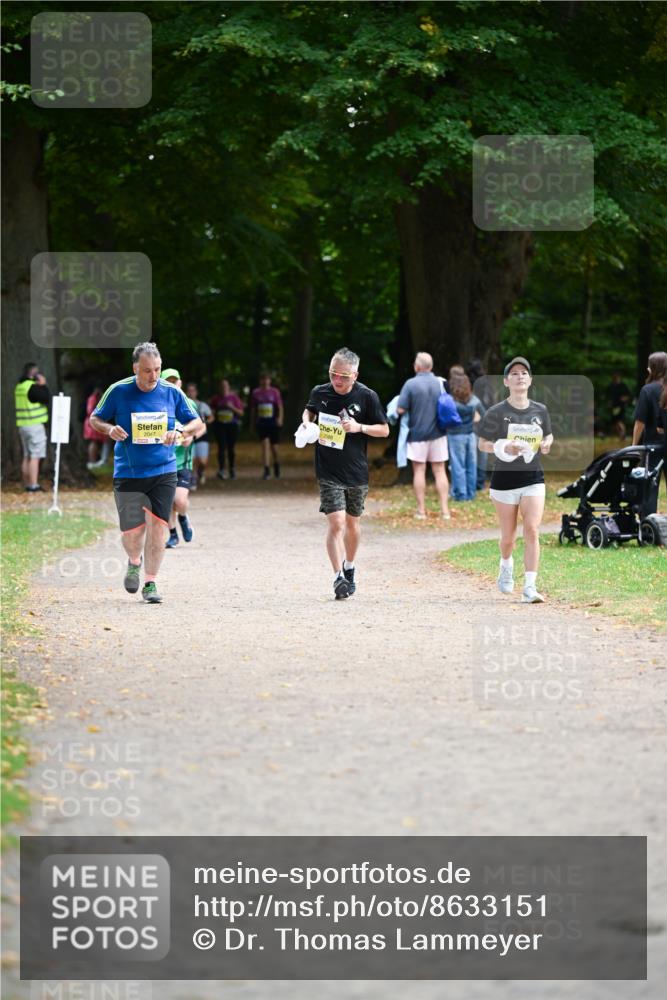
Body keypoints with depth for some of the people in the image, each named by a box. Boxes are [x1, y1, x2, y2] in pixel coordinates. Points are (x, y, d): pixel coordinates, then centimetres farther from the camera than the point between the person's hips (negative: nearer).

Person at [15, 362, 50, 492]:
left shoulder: (20, 386, 13)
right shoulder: (33, 387, -15)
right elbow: (46, 398, -16)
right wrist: (43, 385, -6)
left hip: (23, 425, 9)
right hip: (35, 425, -9)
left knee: (27, 457, 13)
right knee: (35, 457, -8)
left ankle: (27, 485, 16)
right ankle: (33, 485, -12)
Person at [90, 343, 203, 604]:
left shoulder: (172, 393, 0)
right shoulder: (118, 391, -4)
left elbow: (197, 422, 9)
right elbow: (95, 419, 8)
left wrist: (180, 432, -12)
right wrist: (109, 429, -14)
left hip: (163, 472, 1)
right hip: (128, 473, -1)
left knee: (157, 526, -6)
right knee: (131, 533, -2)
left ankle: (150, 582, 7)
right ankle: (135, 562, 32)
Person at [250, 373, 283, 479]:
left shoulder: (275, 392, 2)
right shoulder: (256, 393, 7)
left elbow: (280, 407, 1)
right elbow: (253, 409, 14)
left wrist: (280, 418, -15)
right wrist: (253, 423, 14)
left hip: (273, 422, 0)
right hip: (261, 422, 0)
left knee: (274, 446, 7)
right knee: (265, 444, -12)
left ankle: (276, 465, 36)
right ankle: (267, 470, -14)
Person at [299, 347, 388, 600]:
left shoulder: (367, 396, -8)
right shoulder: (319, 392, -3)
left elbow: (384, 430, -1)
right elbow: (309, 411, 20)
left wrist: (359, 427, -17)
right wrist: (306, 423, -2)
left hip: (357, 472, 1)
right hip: (329, 472, -1)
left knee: (352, 523, 16)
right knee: (336, 523, -14)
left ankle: (349, 568, 38)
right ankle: (338, 578, -12)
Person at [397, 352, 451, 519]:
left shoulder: (411, 384, -13)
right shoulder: (441, 383, -1)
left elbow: (401, 409, -15)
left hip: (418, 432, -3)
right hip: (438, 433, 3)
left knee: (419, 470, 5)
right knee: (439, 471, 8)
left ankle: (421, 510, 7)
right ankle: (445, 510, 5)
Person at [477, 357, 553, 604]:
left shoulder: (540, 410, 4)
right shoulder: (496, 412, -6)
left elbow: (548, 435, 19)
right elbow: (482, 444, -1)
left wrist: (546, 443, -4)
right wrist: (503, 448, -19)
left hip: (533, 478, 1)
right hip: (504, 478, -1)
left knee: (532, 530, -13)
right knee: (508, 536, 9)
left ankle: (530, 588, -13)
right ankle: (506, 564, 44)